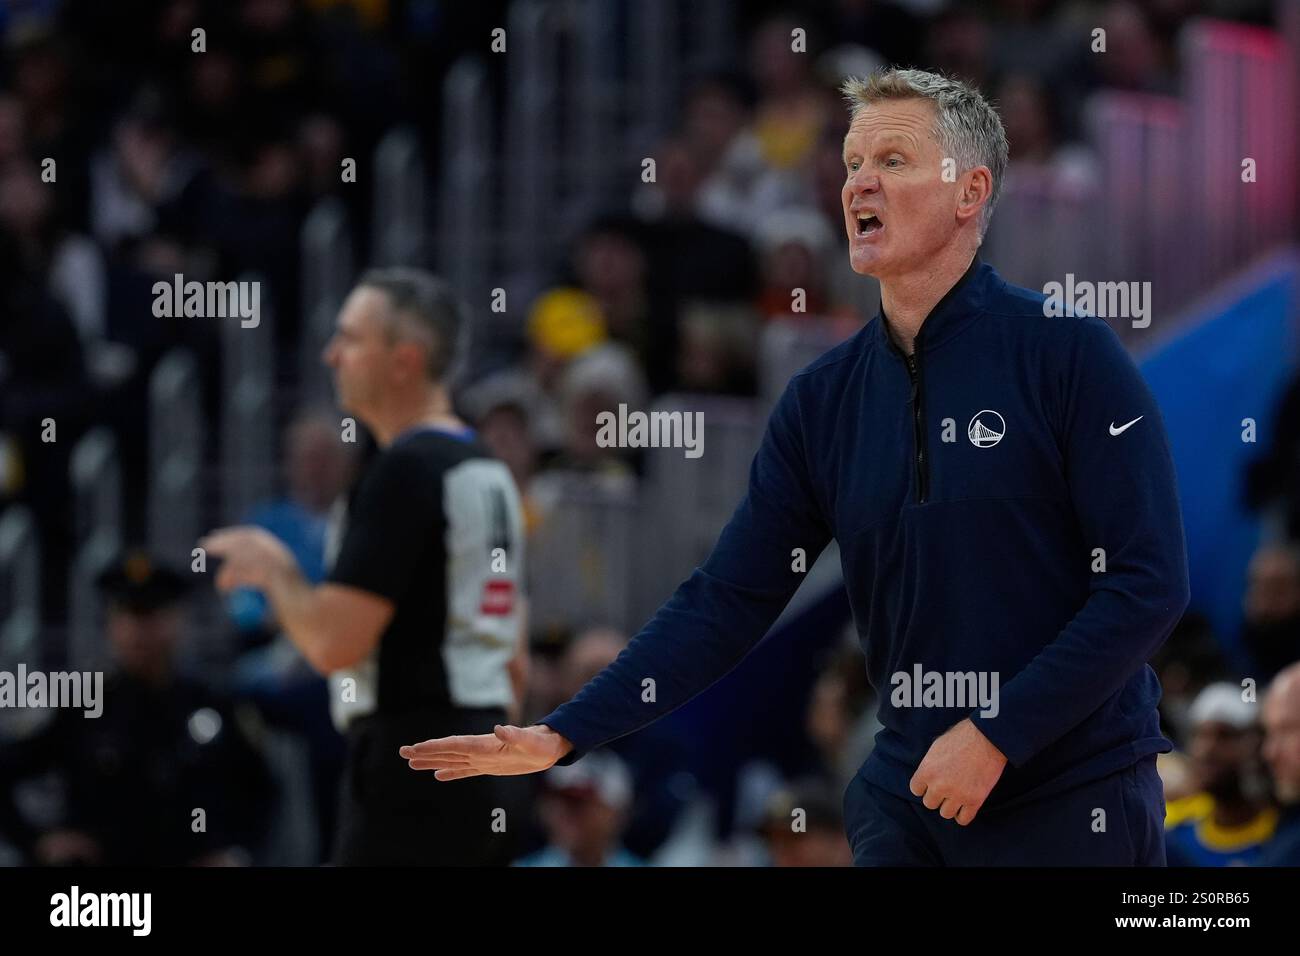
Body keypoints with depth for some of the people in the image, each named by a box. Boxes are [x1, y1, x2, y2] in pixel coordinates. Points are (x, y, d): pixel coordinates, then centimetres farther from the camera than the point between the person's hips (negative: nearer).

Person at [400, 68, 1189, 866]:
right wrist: (565, 735, -4)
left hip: (1075, 800, -5)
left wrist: (997, 736, -17)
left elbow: (1150, 583, -13)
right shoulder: (826, 398, 6)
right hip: (908, 799, 5)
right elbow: (729, 599, 5)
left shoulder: (1070, 354, -10)